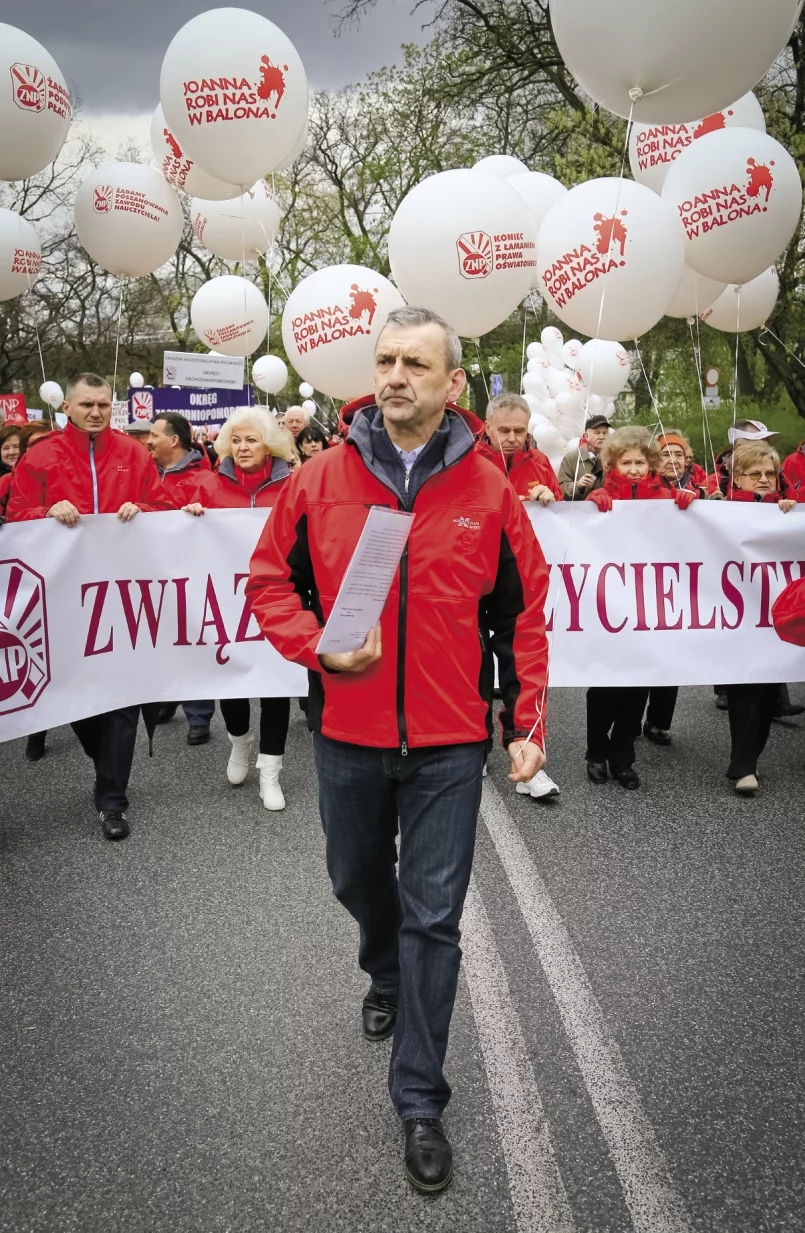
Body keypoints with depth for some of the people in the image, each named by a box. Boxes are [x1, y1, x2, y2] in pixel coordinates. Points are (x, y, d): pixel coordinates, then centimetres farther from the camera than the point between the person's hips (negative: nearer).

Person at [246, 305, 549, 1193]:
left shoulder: (488, 491, -5)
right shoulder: (320, 481, -4)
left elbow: (521, 614, 1)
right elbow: (270, 582, 4)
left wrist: (526, 723, 0)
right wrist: (318, 646, -14)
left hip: (448, 741, -2)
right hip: (346, 735, 2)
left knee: (433, 919, 3)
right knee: (358, 879, 23)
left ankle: (420, 1099, 17)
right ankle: (385, 972, 57)